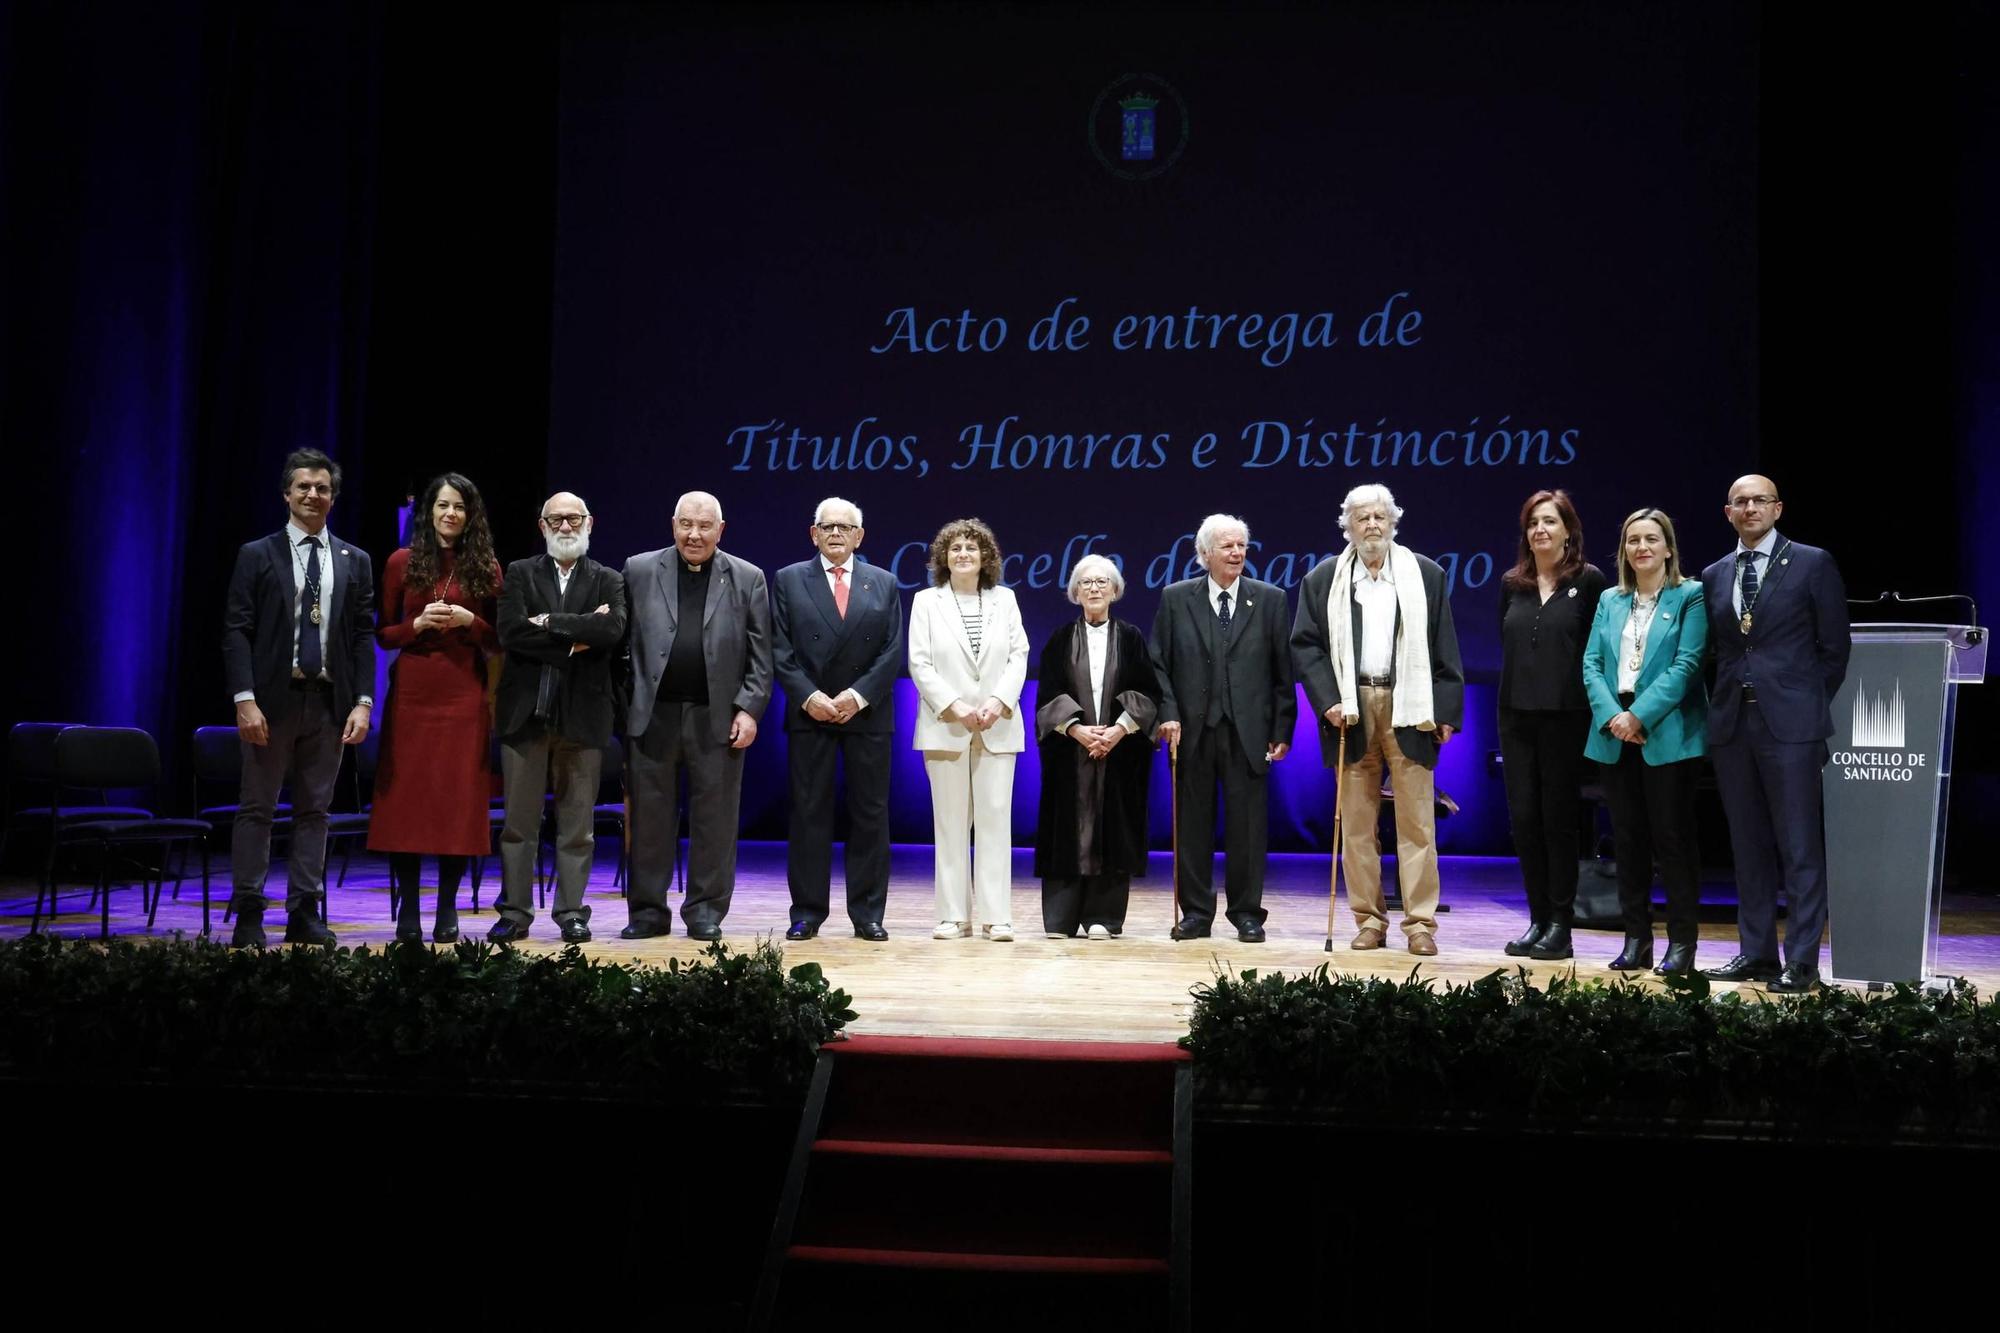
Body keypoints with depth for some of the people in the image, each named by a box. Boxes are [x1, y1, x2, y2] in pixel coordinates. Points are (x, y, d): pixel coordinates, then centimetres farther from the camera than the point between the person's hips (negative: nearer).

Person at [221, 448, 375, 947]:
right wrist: (245, 699, -12)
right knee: (257, 809, 2)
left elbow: (365, 636, 8)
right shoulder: (257, 555, 3)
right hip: (273, 698, -2)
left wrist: (363, 701, -2)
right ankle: (249, 916, 7)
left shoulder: (355, 562, 10)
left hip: (330, 701, 2)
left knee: (314, 810, 6)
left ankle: (304, 915, 11)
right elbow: (236, 631, -2)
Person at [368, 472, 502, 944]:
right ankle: (408, 911, 7)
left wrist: (469, 621, -10)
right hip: (411, 693, 0)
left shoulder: (485, 567, 7)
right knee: (405, 798, -1)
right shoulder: (403, 563, 6)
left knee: (458, 800, 0)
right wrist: (417, 624, -11)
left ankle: (448, 913, 8)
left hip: (464, 696, 0)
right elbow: (382, 634, 6)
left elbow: (499, 640, 8)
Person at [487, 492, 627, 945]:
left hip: (583, 715, 0)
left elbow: (612, 630, -12)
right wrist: (575, 639, -10)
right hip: (526, 714, 0)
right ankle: (515, 913, 12)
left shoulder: (609, 581, 8)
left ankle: (571, 913, 12)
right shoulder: (519, 574, 9)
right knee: (519, 821, 4)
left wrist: (550, 622, -11)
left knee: (578, 823, 4)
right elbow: (511, 633, -7)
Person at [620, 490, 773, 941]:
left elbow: (760, 654, 5)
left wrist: (749, 709, -4)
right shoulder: (639, 570, 8)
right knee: (650, 818, 6)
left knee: (714, 819, 3)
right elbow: (622, 641, 7)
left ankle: (705, 911, 14)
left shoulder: (747, 578, 7)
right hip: (653, 714, 1)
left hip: (718, 717, -1)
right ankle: (647, 911, 15)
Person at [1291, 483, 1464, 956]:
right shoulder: (1323, 579, 8)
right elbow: (1305, 644, 4)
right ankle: (1369, 920, 11)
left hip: (1408, 709, -1)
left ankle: (1420, 923, 4)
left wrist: (1447, 711, 0)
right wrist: (1327, 701, -7)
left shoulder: (1426, 575, 8)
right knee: (1357, 823, 4)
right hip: (1351, 710, 1)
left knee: (1416, 822, -2)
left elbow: (1444, 649, 6)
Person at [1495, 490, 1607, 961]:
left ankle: (1561, 925, 8)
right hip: (1516, 713, 4)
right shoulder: (1512, 584, 11)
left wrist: (1590, 704, -5)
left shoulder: (1589, 580, -2)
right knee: (1523, 817, 4)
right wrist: (1513, 693, 10)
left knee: (1558, 817, 1)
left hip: (1565, 714, -4)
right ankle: (1538, 919, 13)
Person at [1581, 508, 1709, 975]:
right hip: (1616, 734, 5)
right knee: (1627, 839, 8)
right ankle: (1636, 940, 15)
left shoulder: (1689, 596, -1)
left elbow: (1686, 665, -11)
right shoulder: (1610, 601, 14)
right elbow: (1591, 663, 6)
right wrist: (1611, 716, -10)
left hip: (1667, 734, -5)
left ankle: (1682, 943, 6)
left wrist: (1639, 716, -16)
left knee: (1672, 838, -2)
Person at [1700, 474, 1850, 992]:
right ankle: (1757, 953, 16)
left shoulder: (1812, 563, 1)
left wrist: (1810, 706, 1)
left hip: (1789, 723, -5)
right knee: (1749, 846, 9)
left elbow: (1835, 645, 2)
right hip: (1732, 724, 5)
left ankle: (1802, 961, 2)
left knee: (1800, 847, -2)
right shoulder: (1713, 576, 13)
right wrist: (1725, 705, 7)